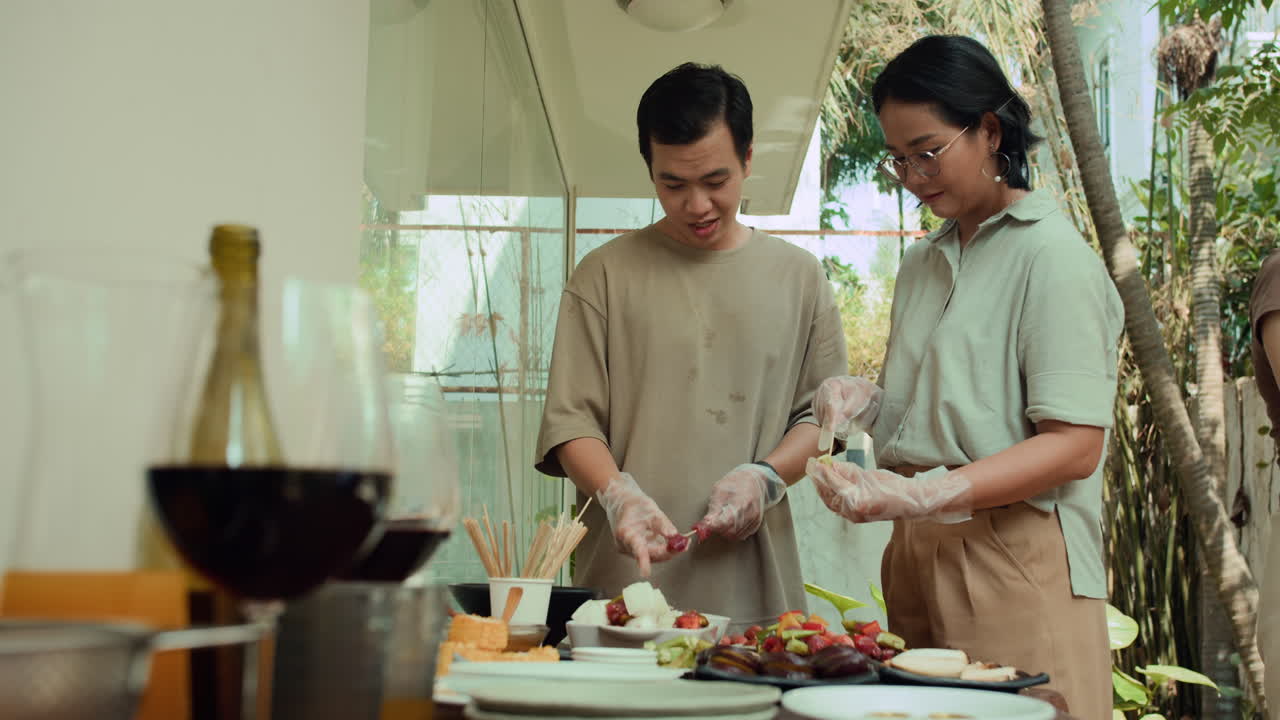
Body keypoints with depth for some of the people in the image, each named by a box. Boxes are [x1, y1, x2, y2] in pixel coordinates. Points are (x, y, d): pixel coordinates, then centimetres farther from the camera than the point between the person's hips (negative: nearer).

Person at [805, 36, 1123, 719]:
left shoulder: (1054, 257, -8)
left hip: (1016, 564, -6)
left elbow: (1074, 447, -16)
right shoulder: (922, 263, 15)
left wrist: (918, 494, -25)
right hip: (916, 557, 7)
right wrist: (864, 401, 1)